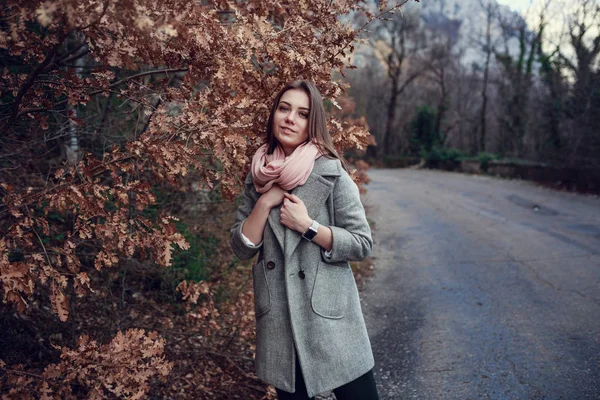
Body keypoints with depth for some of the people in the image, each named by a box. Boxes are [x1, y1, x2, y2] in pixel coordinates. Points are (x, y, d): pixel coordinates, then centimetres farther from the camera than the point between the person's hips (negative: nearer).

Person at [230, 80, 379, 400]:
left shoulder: (330, 172, -8)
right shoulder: (259, 176, 4)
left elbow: (362, 244, -8)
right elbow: (241, 247, 3)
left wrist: (307, 226, -17)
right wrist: (265, 203, -10)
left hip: (328, 314, -3)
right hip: (278, 317, 4)